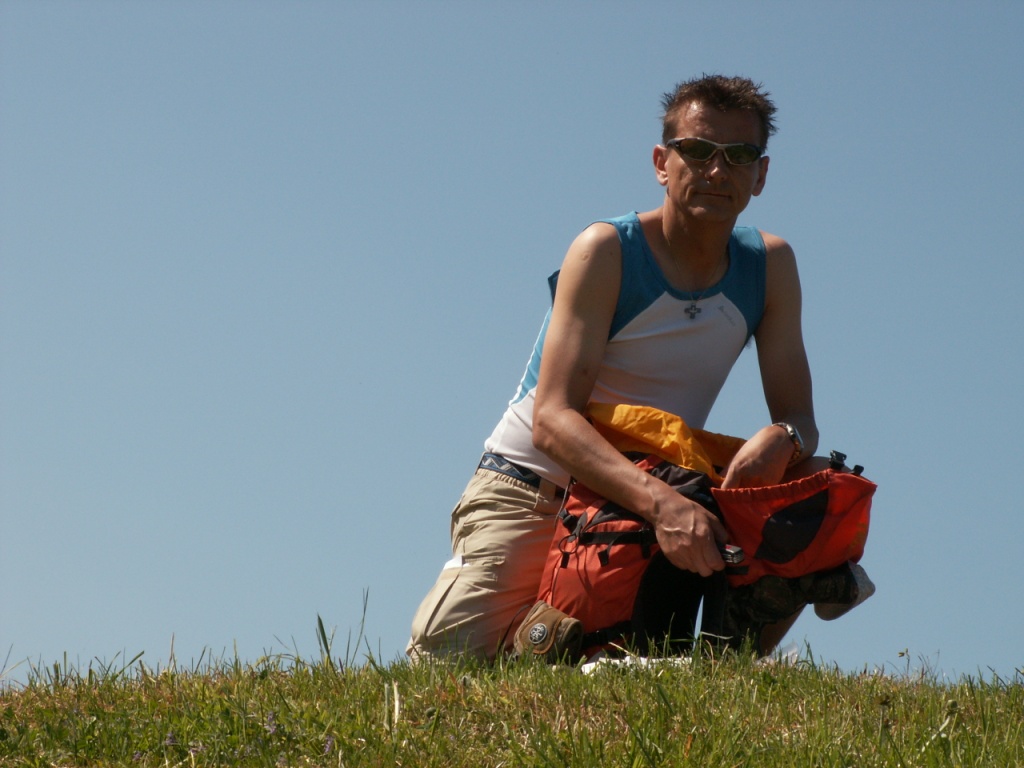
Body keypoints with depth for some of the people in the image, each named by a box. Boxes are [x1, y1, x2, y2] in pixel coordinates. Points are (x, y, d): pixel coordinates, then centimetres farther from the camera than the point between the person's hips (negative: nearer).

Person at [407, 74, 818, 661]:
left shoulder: (770, 266, -2)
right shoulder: (608, 252, -17)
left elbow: (800, 419, -5)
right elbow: (552, 419, -27)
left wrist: (782, 440, -32)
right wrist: (659, 501, -44)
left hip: (668, 500, 5)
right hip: (532, 495, -5)